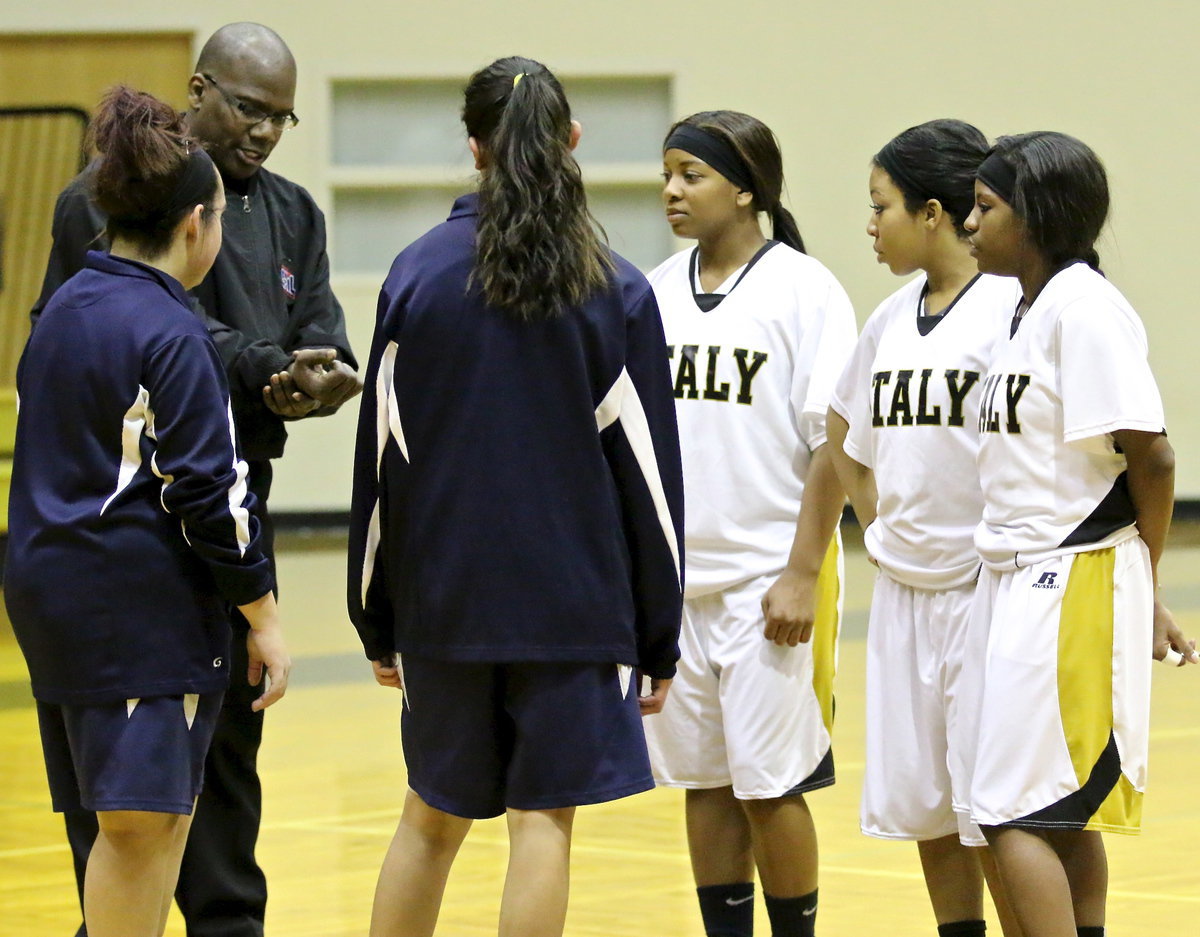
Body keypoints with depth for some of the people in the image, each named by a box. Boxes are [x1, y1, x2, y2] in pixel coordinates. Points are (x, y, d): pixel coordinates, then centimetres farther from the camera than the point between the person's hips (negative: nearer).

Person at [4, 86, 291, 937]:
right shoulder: (169, 333, -13)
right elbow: (206, 491, -14)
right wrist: (264, 619, -9)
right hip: (142, 603, -9)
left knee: (157, 816, 13)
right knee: (139, 821, -8)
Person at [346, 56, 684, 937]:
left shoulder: (419, 275, 0)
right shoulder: (615, 291, -3)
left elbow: (382, 452, 1)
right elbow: (646, 469, -2)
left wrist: (378, 616, 9)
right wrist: (659, 636, 4)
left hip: (444, 595, 2)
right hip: (573, 599, -2)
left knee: (433, 815, 15)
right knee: (543, 819, 0)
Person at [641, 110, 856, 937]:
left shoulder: (804, 291, -7)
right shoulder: (659, 293, 9)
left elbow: (832, 445, -9)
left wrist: (803, 575, -14)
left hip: (770, 580, -5)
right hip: (675, 577, 5)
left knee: (770, 783, -3)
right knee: (704, 780, 9)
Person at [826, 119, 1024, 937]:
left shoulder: (1010, 309, -13)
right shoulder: (891, 319, 10)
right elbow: (849, 437, 25)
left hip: (983, 590, -7)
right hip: (904, 593, 7)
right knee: (921, 805, 11)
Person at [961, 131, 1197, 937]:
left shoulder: (1083, 308, -14)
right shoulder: (1030, 311, 14)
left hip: (1070, 589, -9)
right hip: (1019, 583, 9)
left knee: (1019, 811, -11)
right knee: (1067, 818, 13)